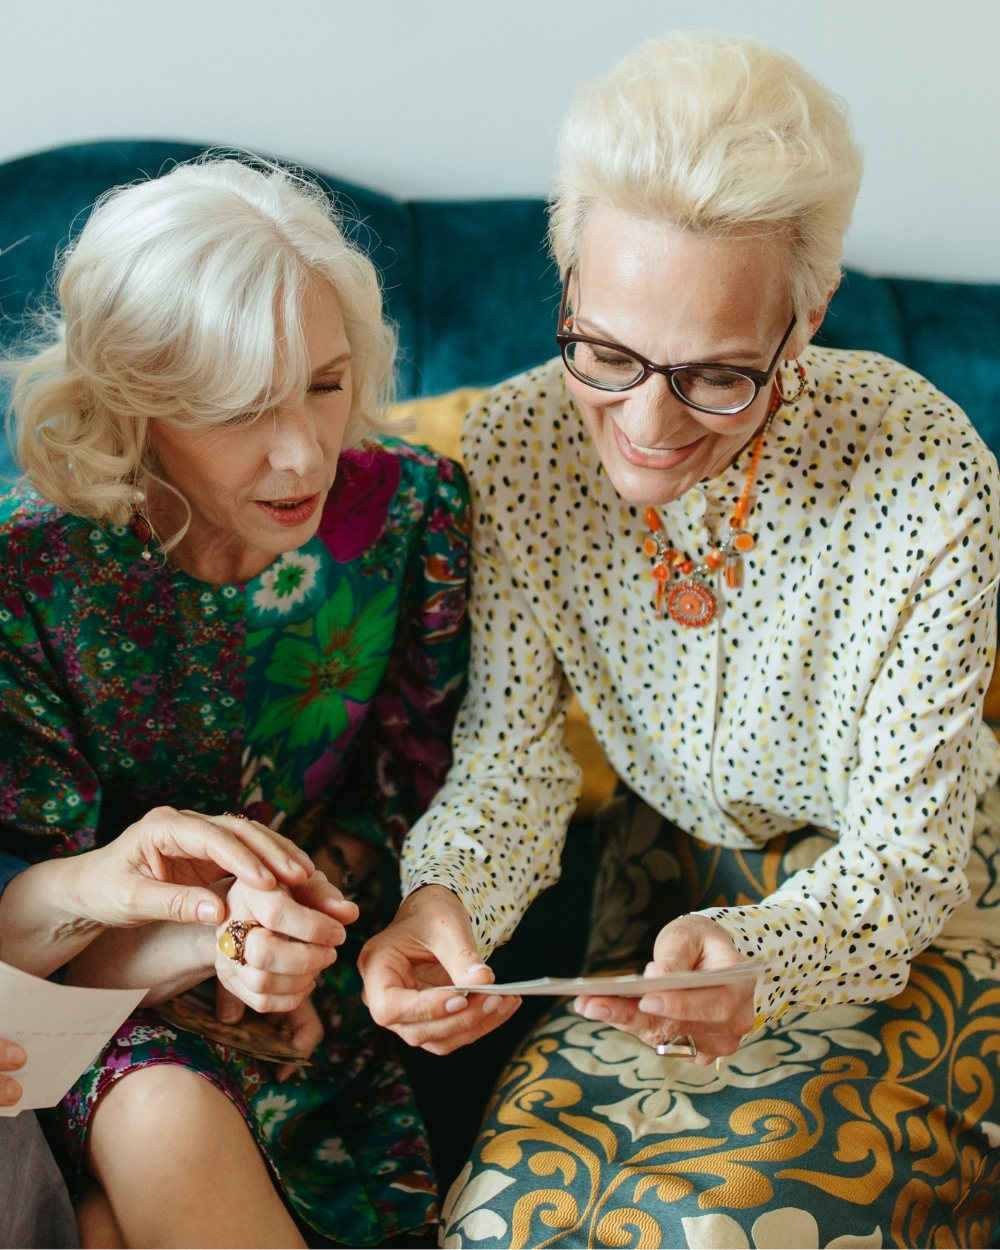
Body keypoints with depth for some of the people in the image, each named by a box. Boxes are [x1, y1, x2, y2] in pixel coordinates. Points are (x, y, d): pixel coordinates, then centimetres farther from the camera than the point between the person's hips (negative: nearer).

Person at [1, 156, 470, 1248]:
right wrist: (213, 939, -31)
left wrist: (285, 938, -16)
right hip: (108, 991, 0)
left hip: (322, 990, 0)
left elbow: (405, 796, 0)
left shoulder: (413, 513, -12)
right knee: (167, 1126, -31)